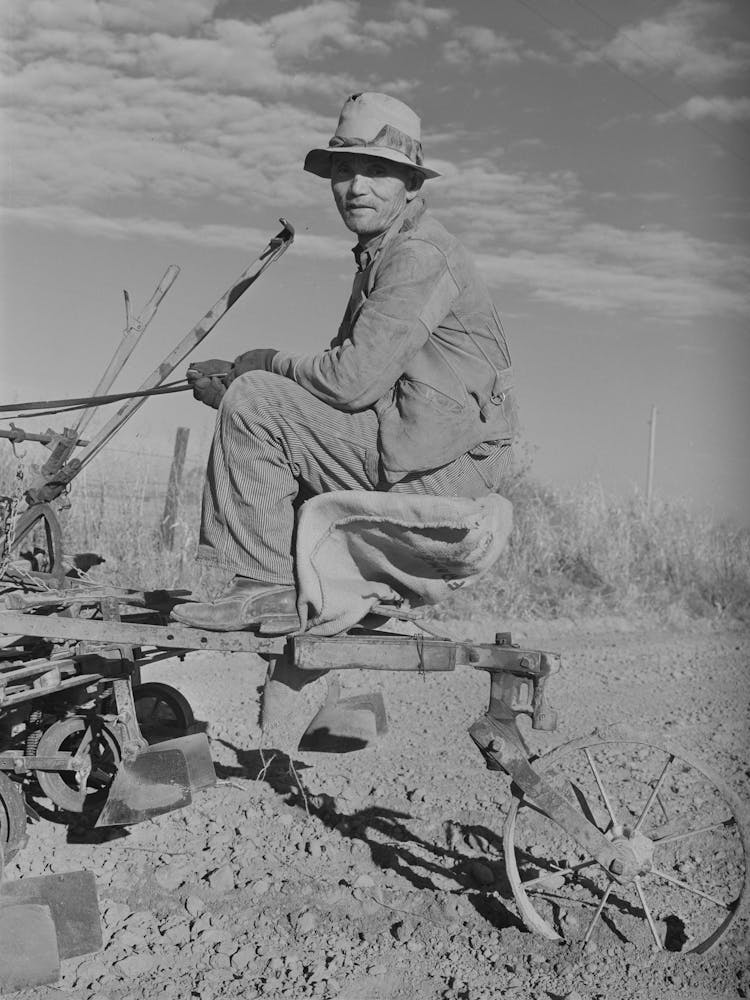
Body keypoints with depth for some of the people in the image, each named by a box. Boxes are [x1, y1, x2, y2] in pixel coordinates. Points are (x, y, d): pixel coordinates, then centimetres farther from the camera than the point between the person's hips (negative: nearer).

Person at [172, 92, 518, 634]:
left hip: (441, 463, -10)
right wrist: (235, 374, 6)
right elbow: (348, 370, 17)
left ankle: (267, 587, -10)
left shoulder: (419, 255, -15)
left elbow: (353, 380, -22)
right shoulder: (383, 253, 18)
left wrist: (270, 364, -4)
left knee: (253, 403, -15)